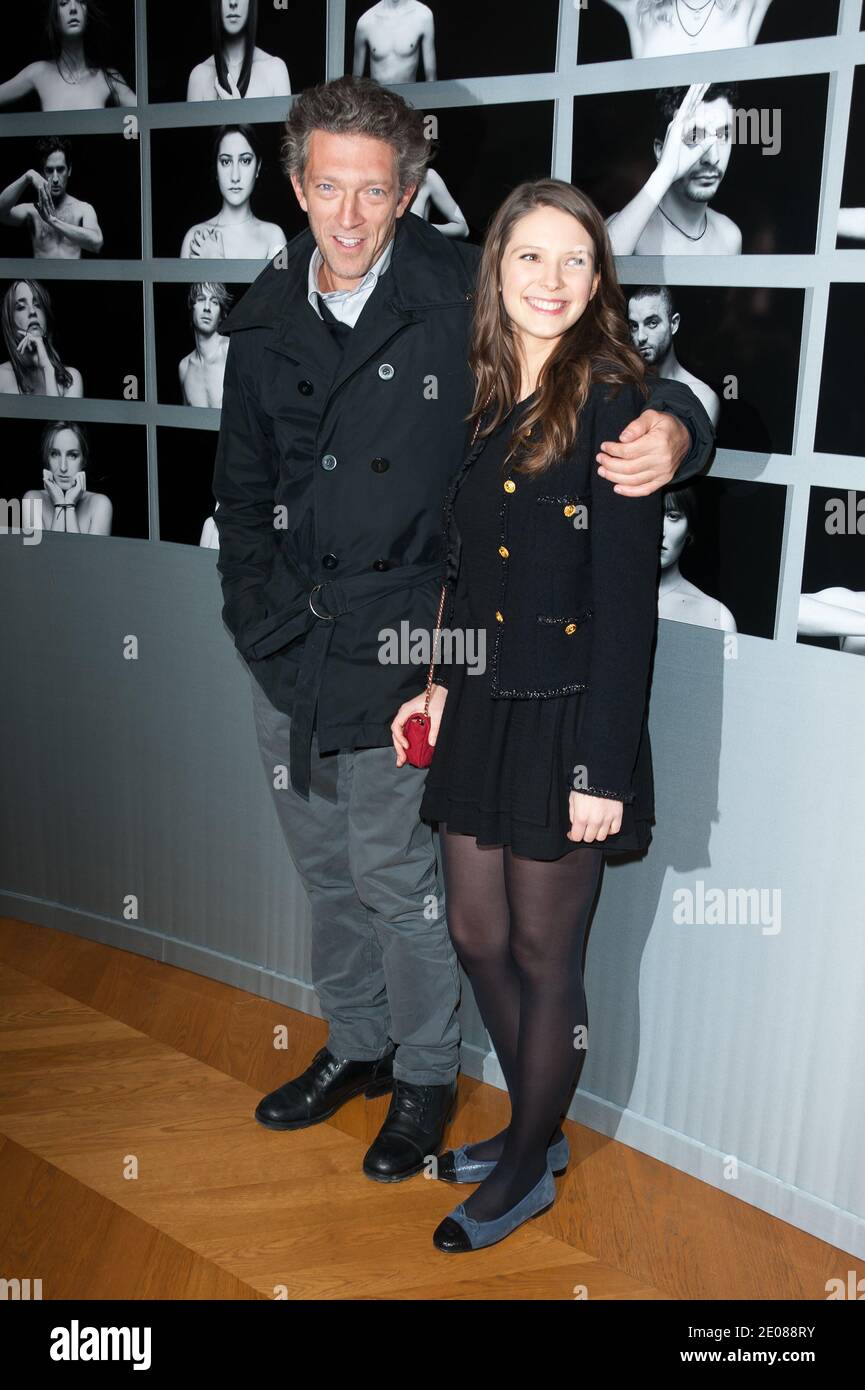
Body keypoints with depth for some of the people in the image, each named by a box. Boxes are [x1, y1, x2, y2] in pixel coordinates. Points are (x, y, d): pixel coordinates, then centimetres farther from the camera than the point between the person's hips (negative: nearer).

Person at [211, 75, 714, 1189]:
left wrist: (671, 426, -31)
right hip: (285, 649, 5)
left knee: (395, 875, 5)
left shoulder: (463, 295, -10)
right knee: (326, 870, 18)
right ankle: (355, 1047, 41)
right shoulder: (266, 323, 5)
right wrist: (260, 612, 3)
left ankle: (426, 1077, 30)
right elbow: (241, 488, 14)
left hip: (396, 647, -5)